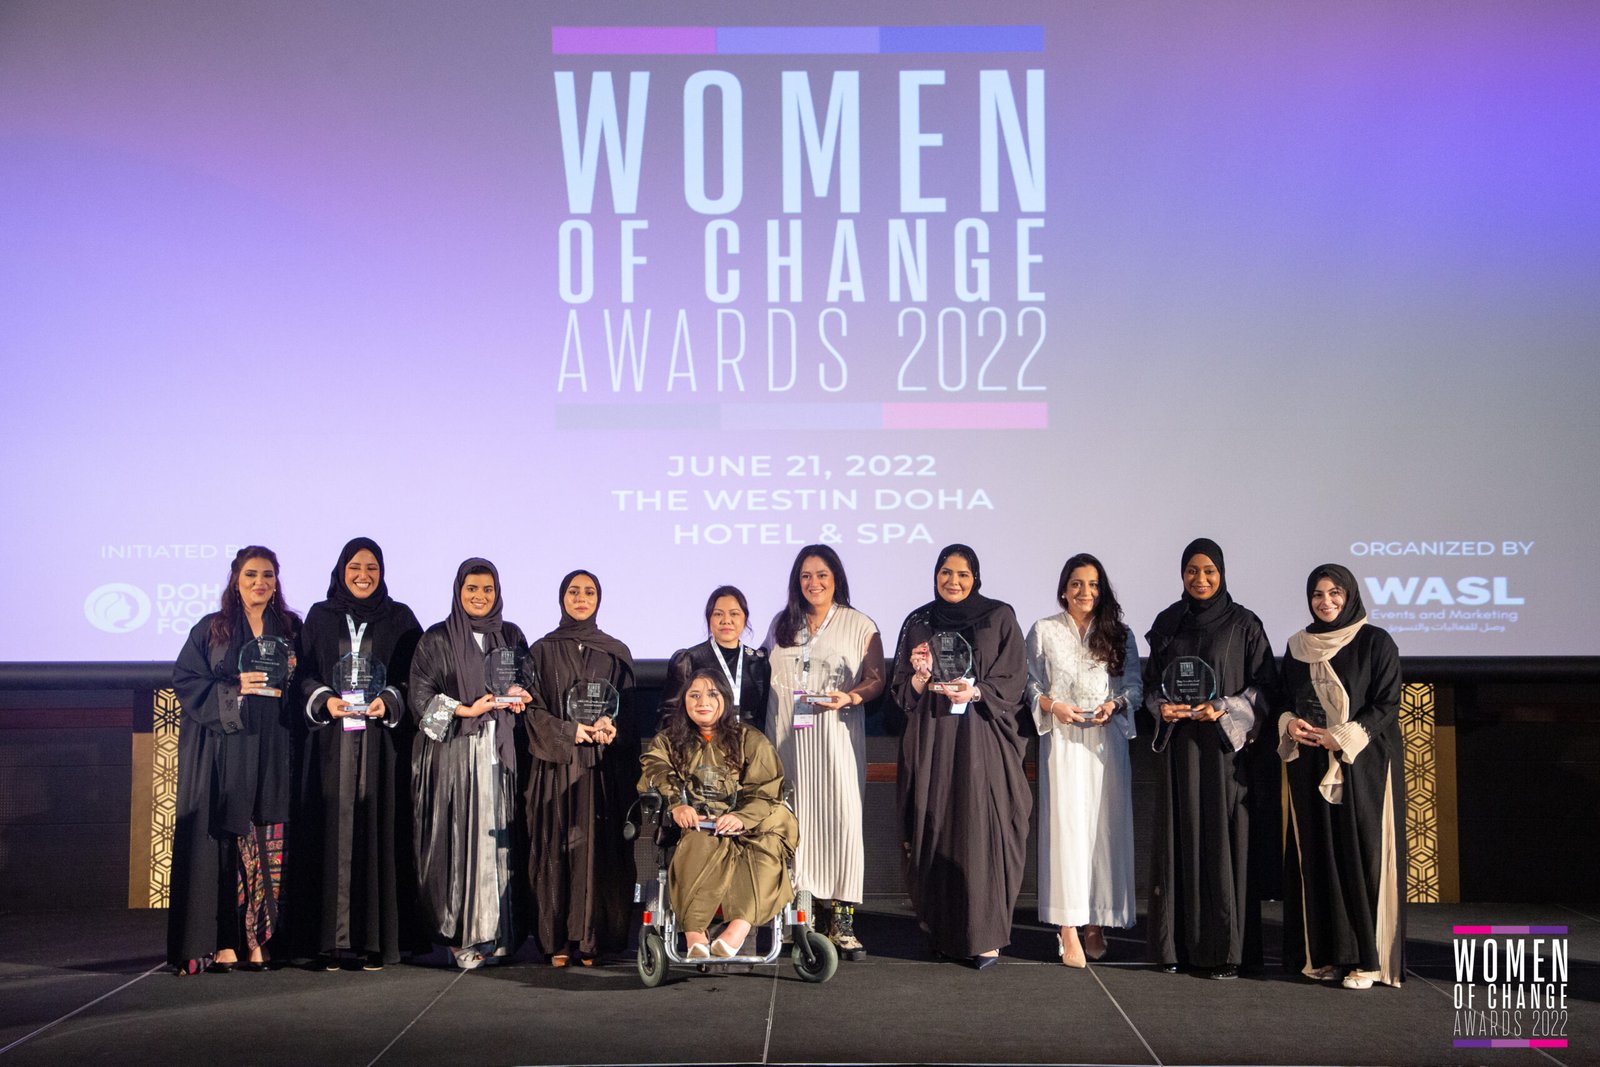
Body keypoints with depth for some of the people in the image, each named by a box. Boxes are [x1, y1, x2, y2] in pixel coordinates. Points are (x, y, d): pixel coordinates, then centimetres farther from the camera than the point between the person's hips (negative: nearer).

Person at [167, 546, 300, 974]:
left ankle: (256, 939, 2)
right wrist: (235, 690, -12)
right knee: (222, 841, -7)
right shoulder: (211, 630, 6)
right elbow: (185, 681, 0)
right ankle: (220, 942, -5)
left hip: (271, 752, 2)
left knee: (268, 844, -2)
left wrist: (291, 678, -5)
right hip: (222, 750, -2)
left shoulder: (291, 629, 13)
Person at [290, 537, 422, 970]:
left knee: (378, 830, -4)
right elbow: (304, 674, 7)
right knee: (331, 832, -3)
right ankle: (329, 939, 0)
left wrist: (388, 702, -12)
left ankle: (375, 938, -1)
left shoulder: (399, 618, 9)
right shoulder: (319, 617, 12)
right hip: (330, 741, 1)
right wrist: (325, 701, -11)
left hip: (381, 742, -1)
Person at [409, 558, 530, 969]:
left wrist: (518, 698, -1)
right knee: (459, 839, -8)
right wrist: (467, 710, -11)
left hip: (499, 750, 3)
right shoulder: (437, 640, 4)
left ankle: (496, 932, 1)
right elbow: (420, 698, -1)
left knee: (499, 838, -2)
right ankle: (461, 935, -6)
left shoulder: (511, 637, 15)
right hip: (452, 753, -3)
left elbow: (527, 686, 22)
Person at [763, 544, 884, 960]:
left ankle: (842, 920, -8)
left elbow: (877, 679, 2)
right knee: (794, 819, -2)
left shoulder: (860, 626, 6)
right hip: (787, 736, 3)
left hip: (837, 735, -3)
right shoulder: (781, 625, 16)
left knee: (841, 817, -10)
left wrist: (849, 697, -16)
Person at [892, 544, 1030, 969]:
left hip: (983, 742, -2)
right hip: (931, 742, 2)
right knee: (935, 832, 0)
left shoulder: (999, 618, 5)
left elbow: (1014, 680, 0)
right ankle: (942, 930, 9)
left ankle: (985, 935, -2)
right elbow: (903, 693, 10)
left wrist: (976, 691, -16)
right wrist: (919, 675, -11)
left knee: (981, 831, -7)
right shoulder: (918, 623, 11)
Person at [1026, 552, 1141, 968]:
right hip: (1063, 741, -2)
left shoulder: (1119, 634, 11)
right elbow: (1030, 685, 6)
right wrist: (1054, 706, -12)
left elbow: (1136, 685, 10)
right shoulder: (1044, 631, 6)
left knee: (1106, 826, 1)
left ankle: (1095, 921, 13)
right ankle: (1069, 929, -9)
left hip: (1107, 739, 2)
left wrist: (1115, 704, -9)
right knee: (1066, 825, -9)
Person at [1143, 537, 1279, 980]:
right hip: (1177, 746, 3)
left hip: (1226, 746, -3)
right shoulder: (1167, 622, 9)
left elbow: (1266, 687, -2)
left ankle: (1226, 947, 3)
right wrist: (1162, 707, -6)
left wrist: (1223, 710, -15)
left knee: (1223, 840, -3)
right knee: (1179, 839, 4)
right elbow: (1151, 682, 14)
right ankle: (1177, 943, 10)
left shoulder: (1243, 624, -1)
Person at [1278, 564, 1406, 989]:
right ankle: (1324, 953, 10)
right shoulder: (1298, 647, 11)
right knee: (1317, 856, 4)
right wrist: (1290, 724, -5)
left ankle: (1368, 958, 0)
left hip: (1363, 766, -4)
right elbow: (1285, 700, 17)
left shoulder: (1376, 642, -3)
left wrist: (1343, 737, -16)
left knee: (1362, 855, -5)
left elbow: (1387, 704, -7)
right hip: (1310, 768, 4)